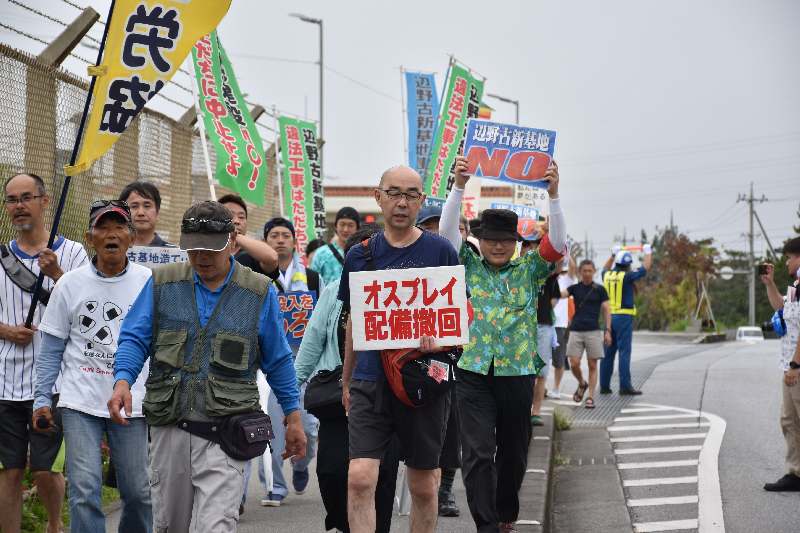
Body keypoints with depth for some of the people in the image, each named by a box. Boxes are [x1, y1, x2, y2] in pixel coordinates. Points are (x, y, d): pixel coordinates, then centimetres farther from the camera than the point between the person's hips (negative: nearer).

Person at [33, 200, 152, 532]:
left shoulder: (149, 283, 0)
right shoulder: (70, 284, 1)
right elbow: (52, 348, 6)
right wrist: (42, 399, 1)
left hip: (132, 402, 0)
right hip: (81, 402, 0)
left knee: (138, 491, 6)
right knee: (84, 490, -8)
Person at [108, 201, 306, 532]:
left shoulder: (258, 293, 5)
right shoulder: (162, 283, 7)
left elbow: (277, 361, 12)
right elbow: (134, 338, 4)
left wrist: (293, 417, 12)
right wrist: (123, 380, -15)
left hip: (224, 432, -3)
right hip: (170, 427, 3)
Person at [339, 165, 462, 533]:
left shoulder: (440, 251, 0)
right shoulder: (360, 255, 7)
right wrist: (346, 381, 21)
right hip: (371, 381, 1)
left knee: (423, 486, 8)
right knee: (359, 478, -13)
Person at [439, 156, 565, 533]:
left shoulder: (529, 271, 7)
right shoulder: (467, 266, 6)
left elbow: (557, 241, -6)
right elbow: (447, 232, -5)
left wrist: (553, 194, -18)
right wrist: (459, 187, -17)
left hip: (517, 372, 2)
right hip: (473, 374, -1)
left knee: (513, 452, 13)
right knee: (477, 453, -10)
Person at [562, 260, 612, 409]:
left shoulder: (599, 289, 4)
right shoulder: (575, 288, 9)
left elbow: (606, 311, 4)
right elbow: (560, 294, -7)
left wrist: (608, 331, -3)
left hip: (593, 331, -1)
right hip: (576, 331, 1)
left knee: (592, 365, -1)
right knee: (574, 364, -5)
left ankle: (590, 397, 4)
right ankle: (582, 384, 24)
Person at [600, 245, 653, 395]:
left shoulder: (607, 275, 8)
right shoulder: (627, 276, -10)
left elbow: (605, 268, 33)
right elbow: (645, 268, -1)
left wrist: (613, 255, 42)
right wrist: (648, 253, 14)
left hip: (609, 316, 6)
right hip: (624, 317, -6)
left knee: (608, 352, 8)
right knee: (624, 352, -6)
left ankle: (604, 385, 9)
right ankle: (625, 386, -9)